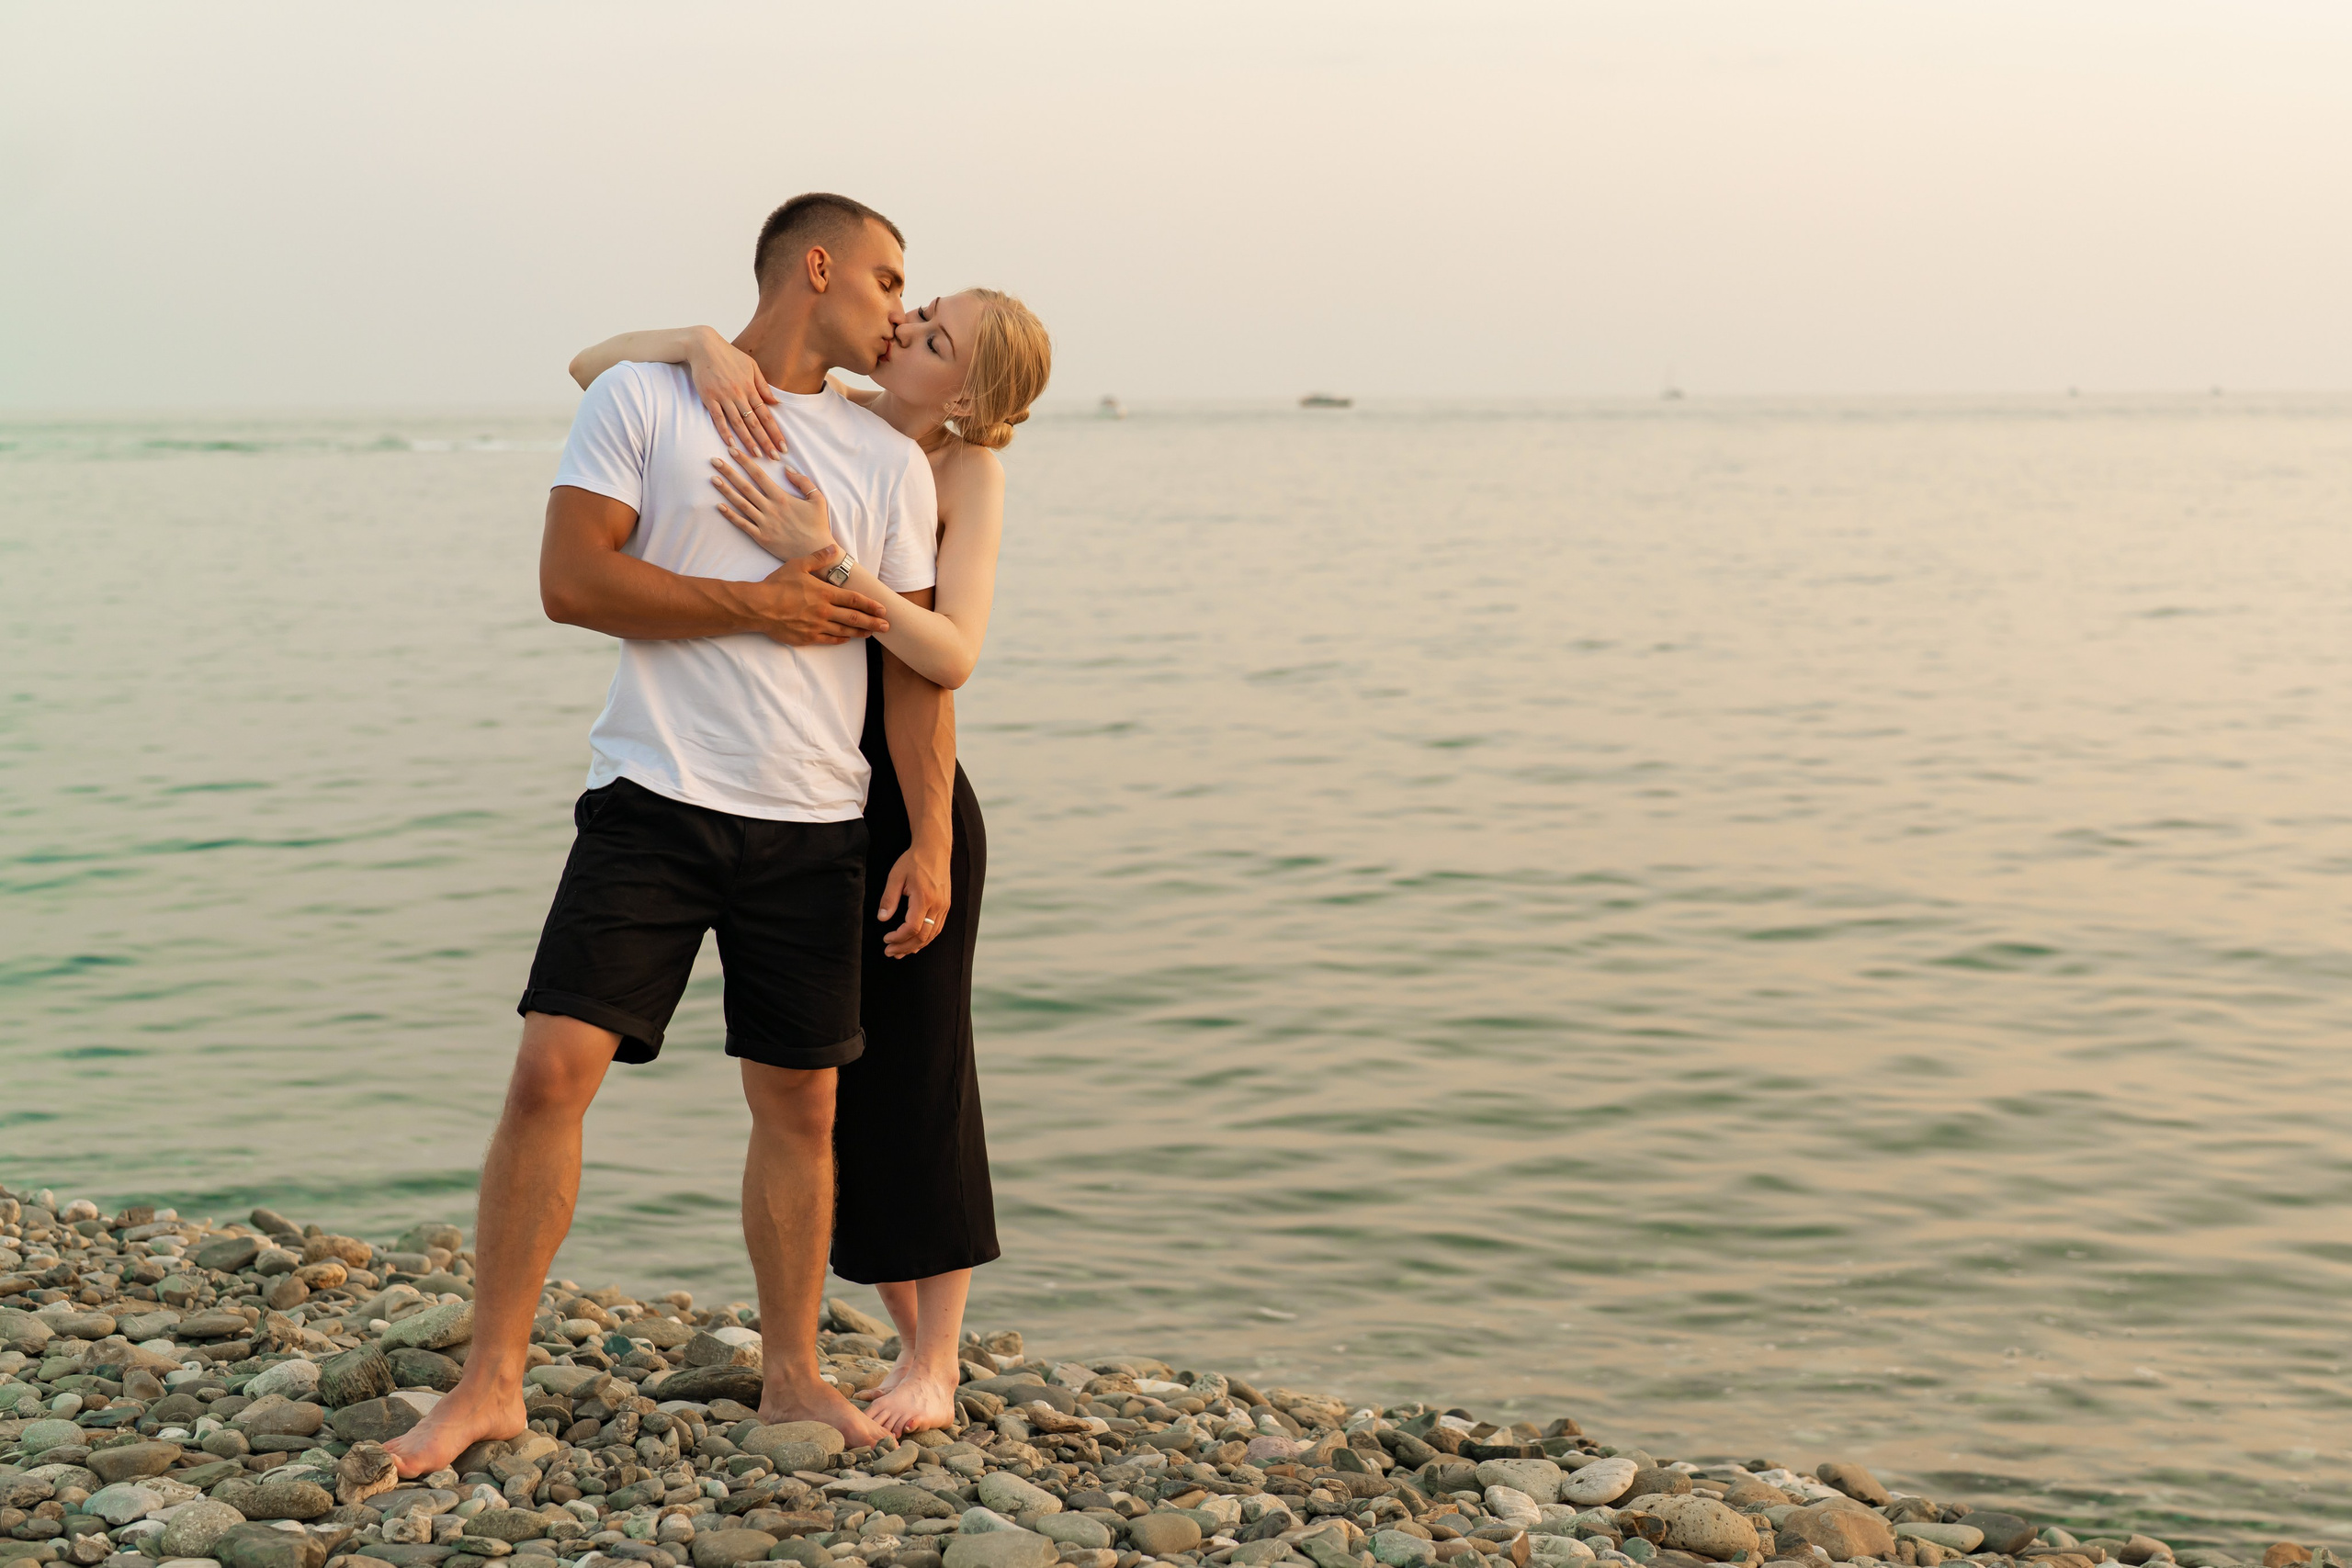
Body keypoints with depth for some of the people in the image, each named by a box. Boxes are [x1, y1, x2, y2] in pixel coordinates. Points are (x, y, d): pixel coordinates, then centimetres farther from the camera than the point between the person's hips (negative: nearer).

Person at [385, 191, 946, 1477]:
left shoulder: (886, 458, 11)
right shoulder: (643, 397, 1)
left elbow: (915, 662, 10)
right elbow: (571, 581, -8)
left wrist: (929, 845, 2)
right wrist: (759, 608, -10)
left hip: (815, 826, 3)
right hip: (655, 796, -3)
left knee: (800, 1103, 7)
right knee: (552, 1066, -10)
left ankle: (792, 1375, 23)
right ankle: (490, 1382, 1)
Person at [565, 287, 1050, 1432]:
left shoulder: (966, 475, -11)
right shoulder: (796, 414, -2)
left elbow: (952, 655, -24)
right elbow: (593, 368, -5)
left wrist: (818, 557, -34)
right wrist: (701, 342, -24)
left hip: (909, 800, -4)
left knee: (918, 1069, 0)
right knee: (832, 1080, 9)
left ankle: (936, 1362, 12)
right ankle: (910, 1339, 23)